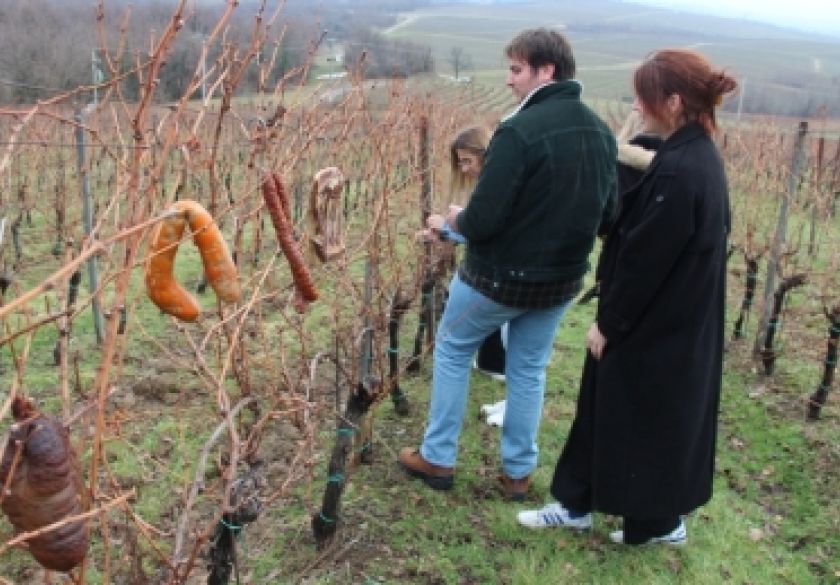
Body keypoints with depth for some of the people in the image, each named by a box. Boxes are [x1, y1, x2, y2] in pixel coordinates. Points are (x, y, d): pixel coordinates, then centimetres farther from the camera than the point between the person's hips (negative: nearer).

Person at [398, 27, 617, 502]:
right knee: (529, 370, 21)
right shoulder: (602, 133, 0)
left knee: (452, 351, 17)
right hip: (563, 278, 6)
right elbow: (608, 211, 9)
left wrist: (457, 220, -2)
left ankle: (438, 459, 27)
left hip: (499, 274, -6)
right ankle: (518, 472, 31)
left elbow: (483, 221, -24)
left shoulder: (520, 130, -24)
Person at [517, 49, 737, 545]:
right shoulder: (698, 156, 5)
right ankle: (577, 504, 34)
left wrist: (609, 323, -13)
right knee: (608, 410, 19)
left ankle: (659, 521, 30)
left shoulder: (677, 170, -26)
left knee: (647, 423, 10)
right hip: (678, 322, 10)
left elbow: (645, 260, -22)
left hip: (653, 329, -10)